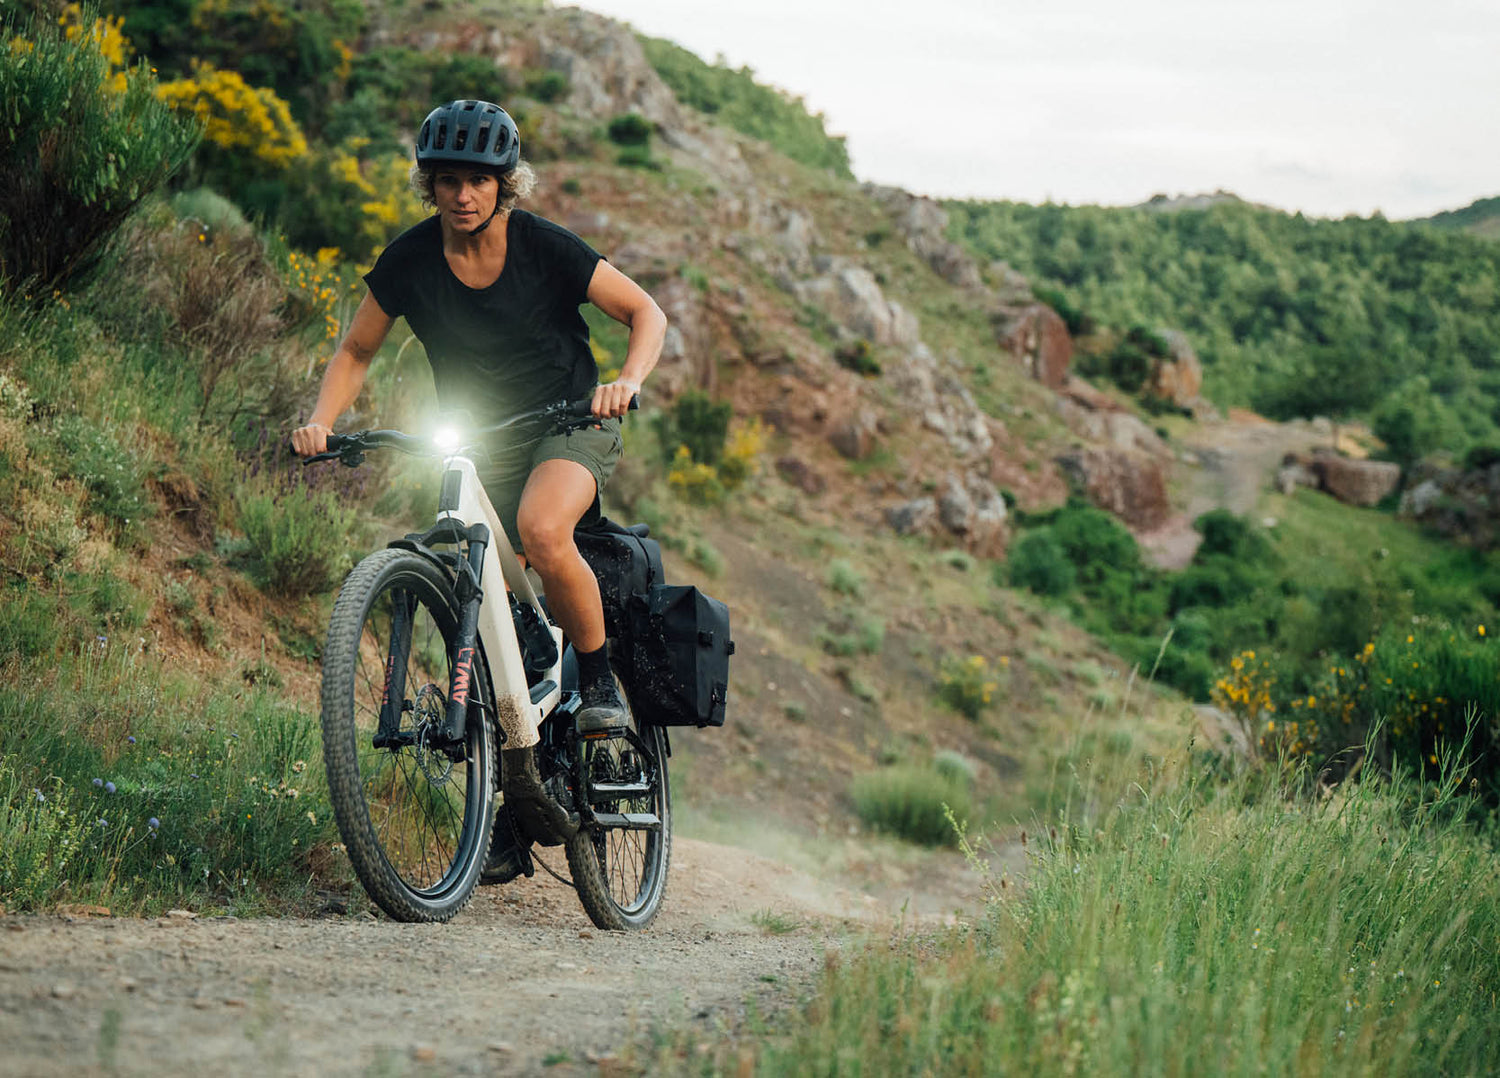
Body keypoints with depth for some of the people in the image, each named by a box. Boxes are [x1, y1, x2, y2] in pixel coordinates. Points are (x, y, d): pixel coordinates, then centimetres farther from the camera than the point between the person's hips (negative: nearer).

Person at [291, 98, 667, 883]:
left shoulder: (544, 247, -16)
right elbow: (356, 353, 4)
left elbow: (646, 312, -9)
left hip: (570, 425, -3)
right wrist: (321, 422, -13)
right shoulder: (411, 260, -9)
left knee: (542, 530, -37)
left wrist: (627, 382, -28)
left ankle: (599, 676, -12)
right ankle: (521, 799, 9)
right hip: (475, 441, 3)